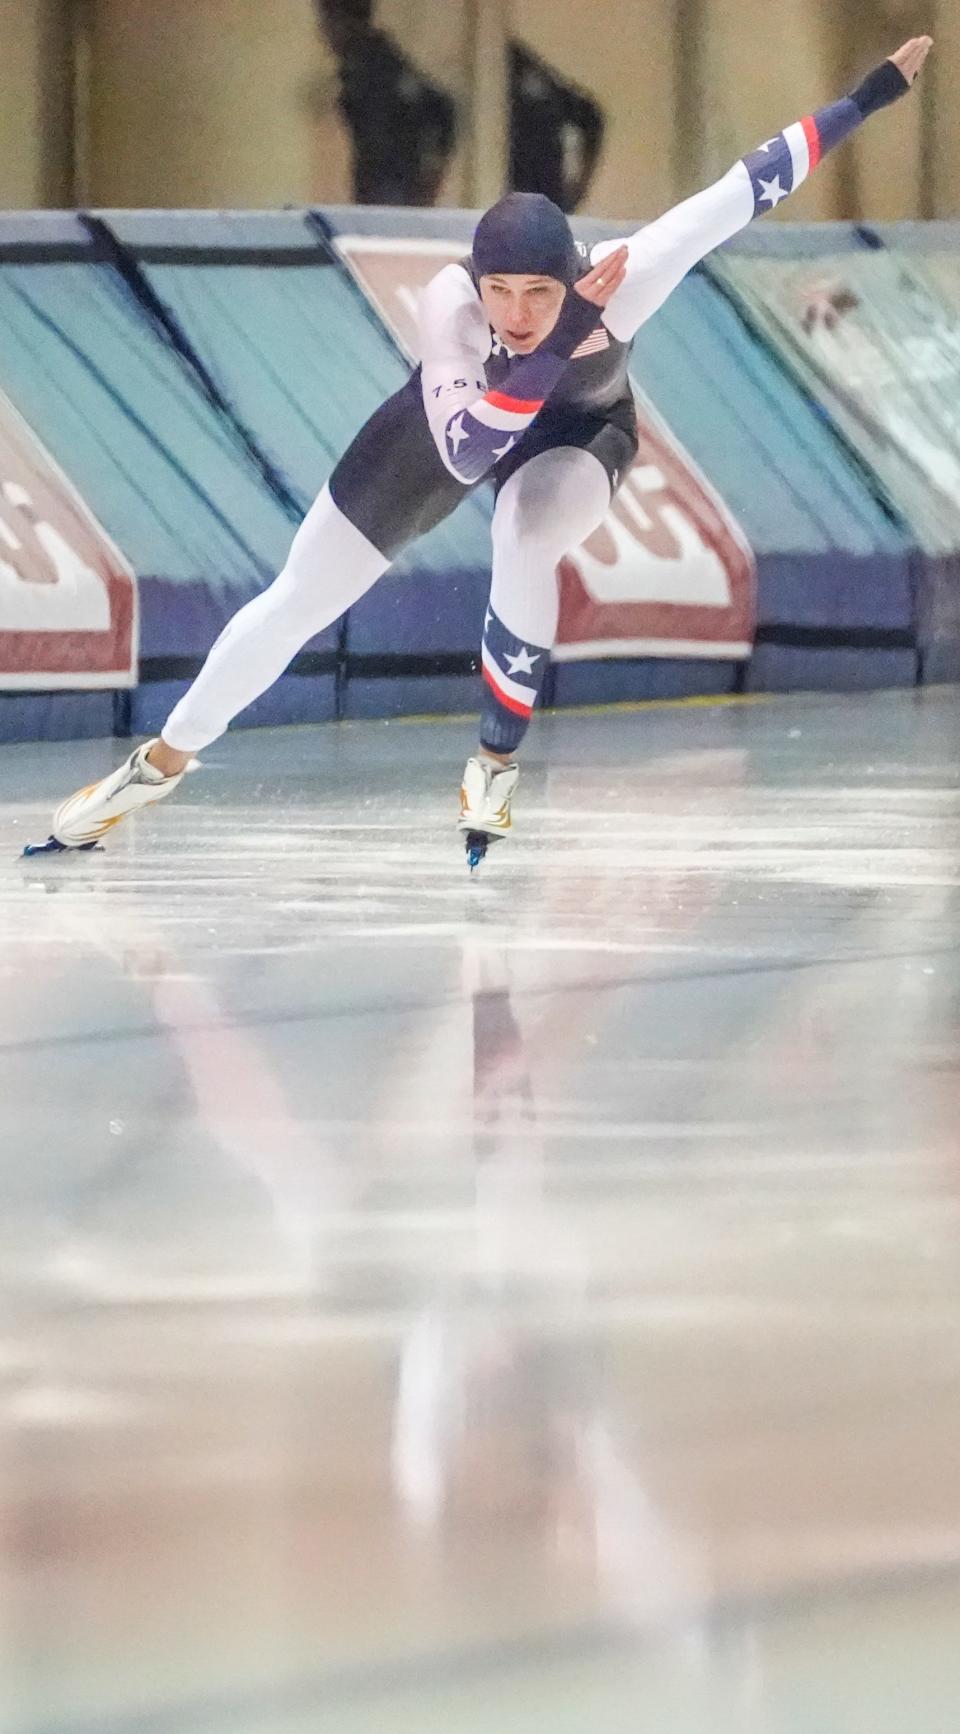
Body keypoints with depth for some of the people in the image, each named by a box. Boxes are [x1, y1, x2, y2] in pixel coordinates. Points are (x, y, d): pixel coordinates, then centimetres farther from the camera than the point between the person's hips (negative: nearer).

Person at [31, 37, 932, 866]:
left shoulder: (620, 278, -41)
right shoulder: (449, 299, -42)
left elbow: (742, 190, -38)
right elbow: (465, 453, -49)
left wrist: (867, 98, -39)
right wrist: (561, 338, -59)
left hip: (577, 424, 0)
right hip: (457, 414, 1)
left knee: (524, 542, -35)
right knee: (296, 601, 5)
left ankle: (495, 767, -11)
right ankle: (161, 762, 27)